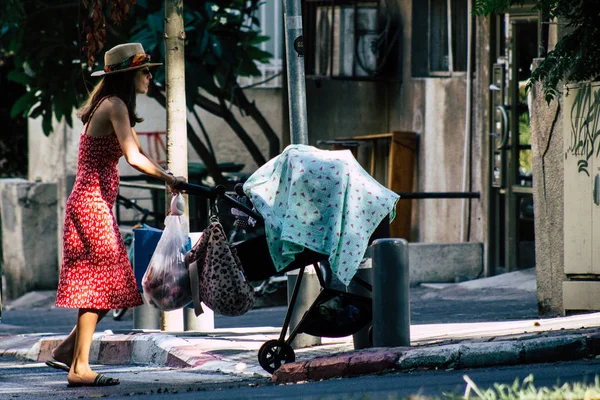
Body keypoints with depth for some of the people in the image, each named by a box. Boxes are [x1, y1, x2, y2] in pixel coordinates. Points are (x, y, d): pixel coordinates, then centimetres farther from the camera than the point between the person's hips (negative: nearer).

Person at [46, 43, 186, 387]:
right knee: (99, 282, -8)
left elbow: (138, 153, 23)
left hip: (94, 203, 10)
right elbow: (134, 158, -22)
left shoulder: (113, 107, 18)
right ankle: (80, 367, -7)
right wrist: (169, 178, -11)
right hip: (92, 203, -10)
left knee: (107, 285, 10)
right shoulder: (115, 106, -13)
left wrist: (168, 177, 11)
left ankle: (67, 351, 13)